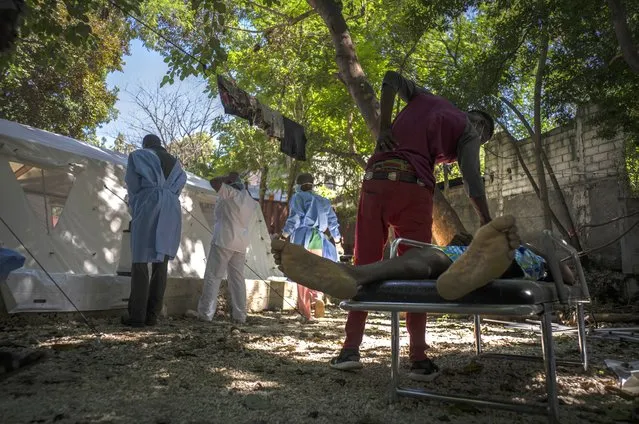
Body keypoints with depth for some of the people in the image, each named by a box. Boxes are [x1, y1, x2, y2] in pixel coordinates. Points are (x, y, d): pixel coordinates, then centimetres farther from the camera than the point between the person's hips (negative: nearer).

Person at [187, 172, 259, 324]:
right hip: (242, 243, 7)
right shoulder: (251, 201, 16)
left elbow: (214, 182, -10)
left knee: (213, 277, -3)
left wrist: (228, 177, 4)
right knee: (237, 279, 9)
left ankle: (205, 313, -1)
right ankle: (240, 315, 11)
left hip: (224, 240, -7)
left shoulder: (232, 193, -7)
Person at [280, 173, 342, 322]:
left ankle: (306, 313, -1)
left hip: (302, 236, -4)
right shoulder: (323, 201, 21)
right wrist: (337, 241, 28)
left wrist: (285, 234, -5)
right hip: (318, 238, 4)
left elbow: (295, 217, -8)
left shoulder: (298, 197, 7)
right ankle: (317, 297, -21)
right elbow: (333, 221, 20)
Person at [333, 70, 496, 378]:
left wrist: (383, 127, 9)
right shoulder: (469, 130, 14)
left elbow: (390, 78, 18)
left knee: (365, 264, 4)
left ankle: (351, 347, 4)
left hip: (376, 179, 4)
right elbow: (472, 180, 2)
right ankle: (418, 356, 6)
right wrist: (486, 222, 6)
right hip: (414, 188, -3)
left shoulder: (425, 97, 29)